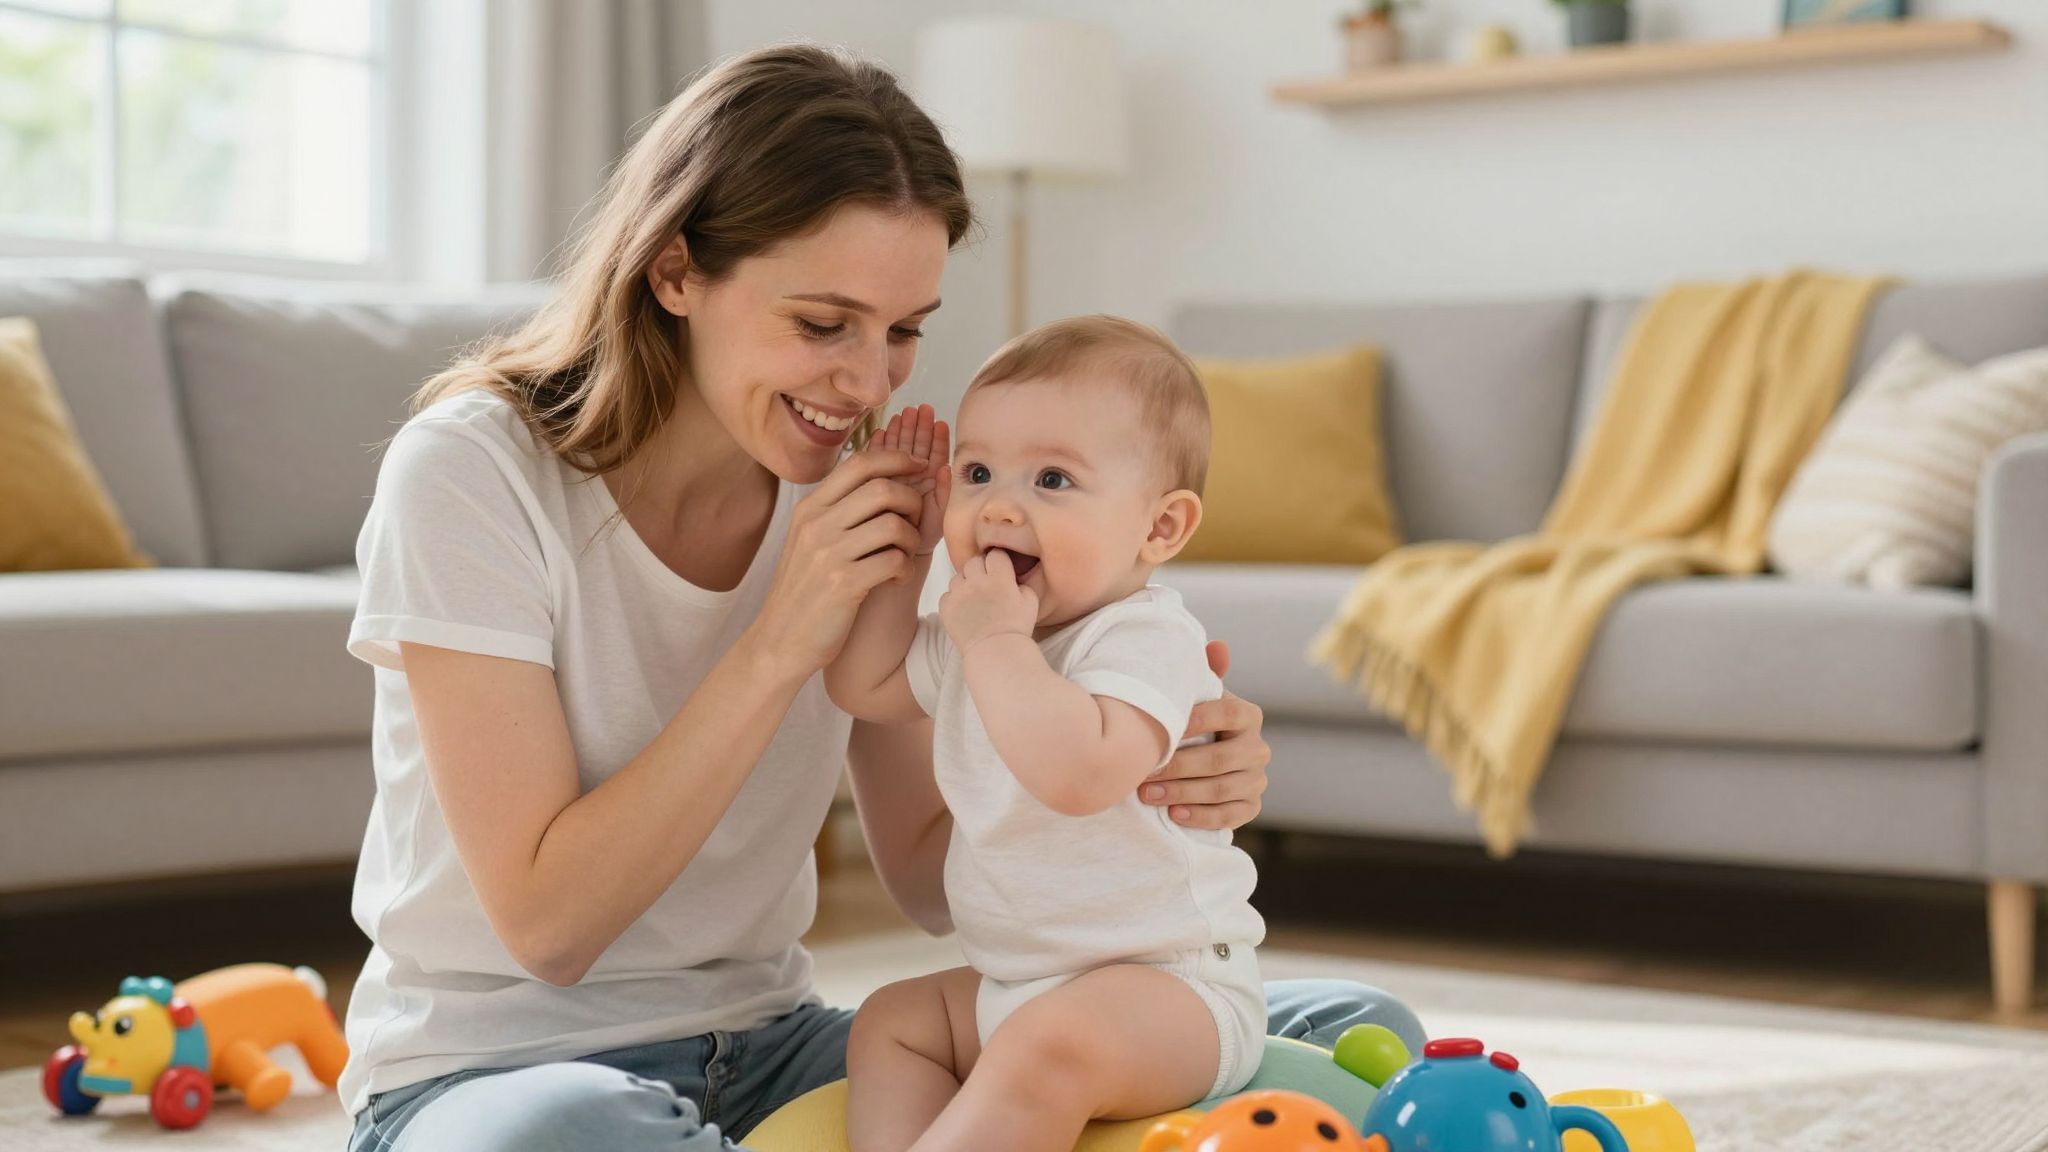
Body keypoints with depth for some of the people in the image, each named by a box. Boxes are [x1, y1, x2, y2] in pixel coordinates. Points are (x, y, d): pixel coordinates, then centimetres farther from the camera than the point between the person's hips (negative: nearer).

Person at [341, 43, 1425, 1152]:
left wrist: (1146, 782, -17)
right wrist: (779, 646, -24)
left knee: (1348, 1030, -10)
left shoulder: (863, 495, 2)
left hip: (764, 1047, 4)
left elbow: (929, 871, 3)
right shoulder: (473, 471, -15)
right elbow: (547, 921, -19)